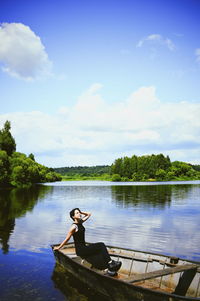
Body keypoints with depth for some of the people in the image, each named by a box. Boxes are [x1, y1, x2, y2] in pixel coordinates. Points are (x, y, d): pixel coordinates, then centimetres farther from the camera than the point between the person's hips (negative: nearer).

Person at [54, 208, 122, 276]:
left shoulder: (80, 222, 8)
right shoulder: (74, 227, -15)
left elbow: (89, 214, 19)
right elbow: (67, 239, -7)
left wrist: (81, 212, 7)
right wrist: (59, 247, -1)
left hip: (84, 248, 8)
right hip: (80, 250, -8)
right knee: (101, 245, -16)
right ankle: (110, 263, -12)